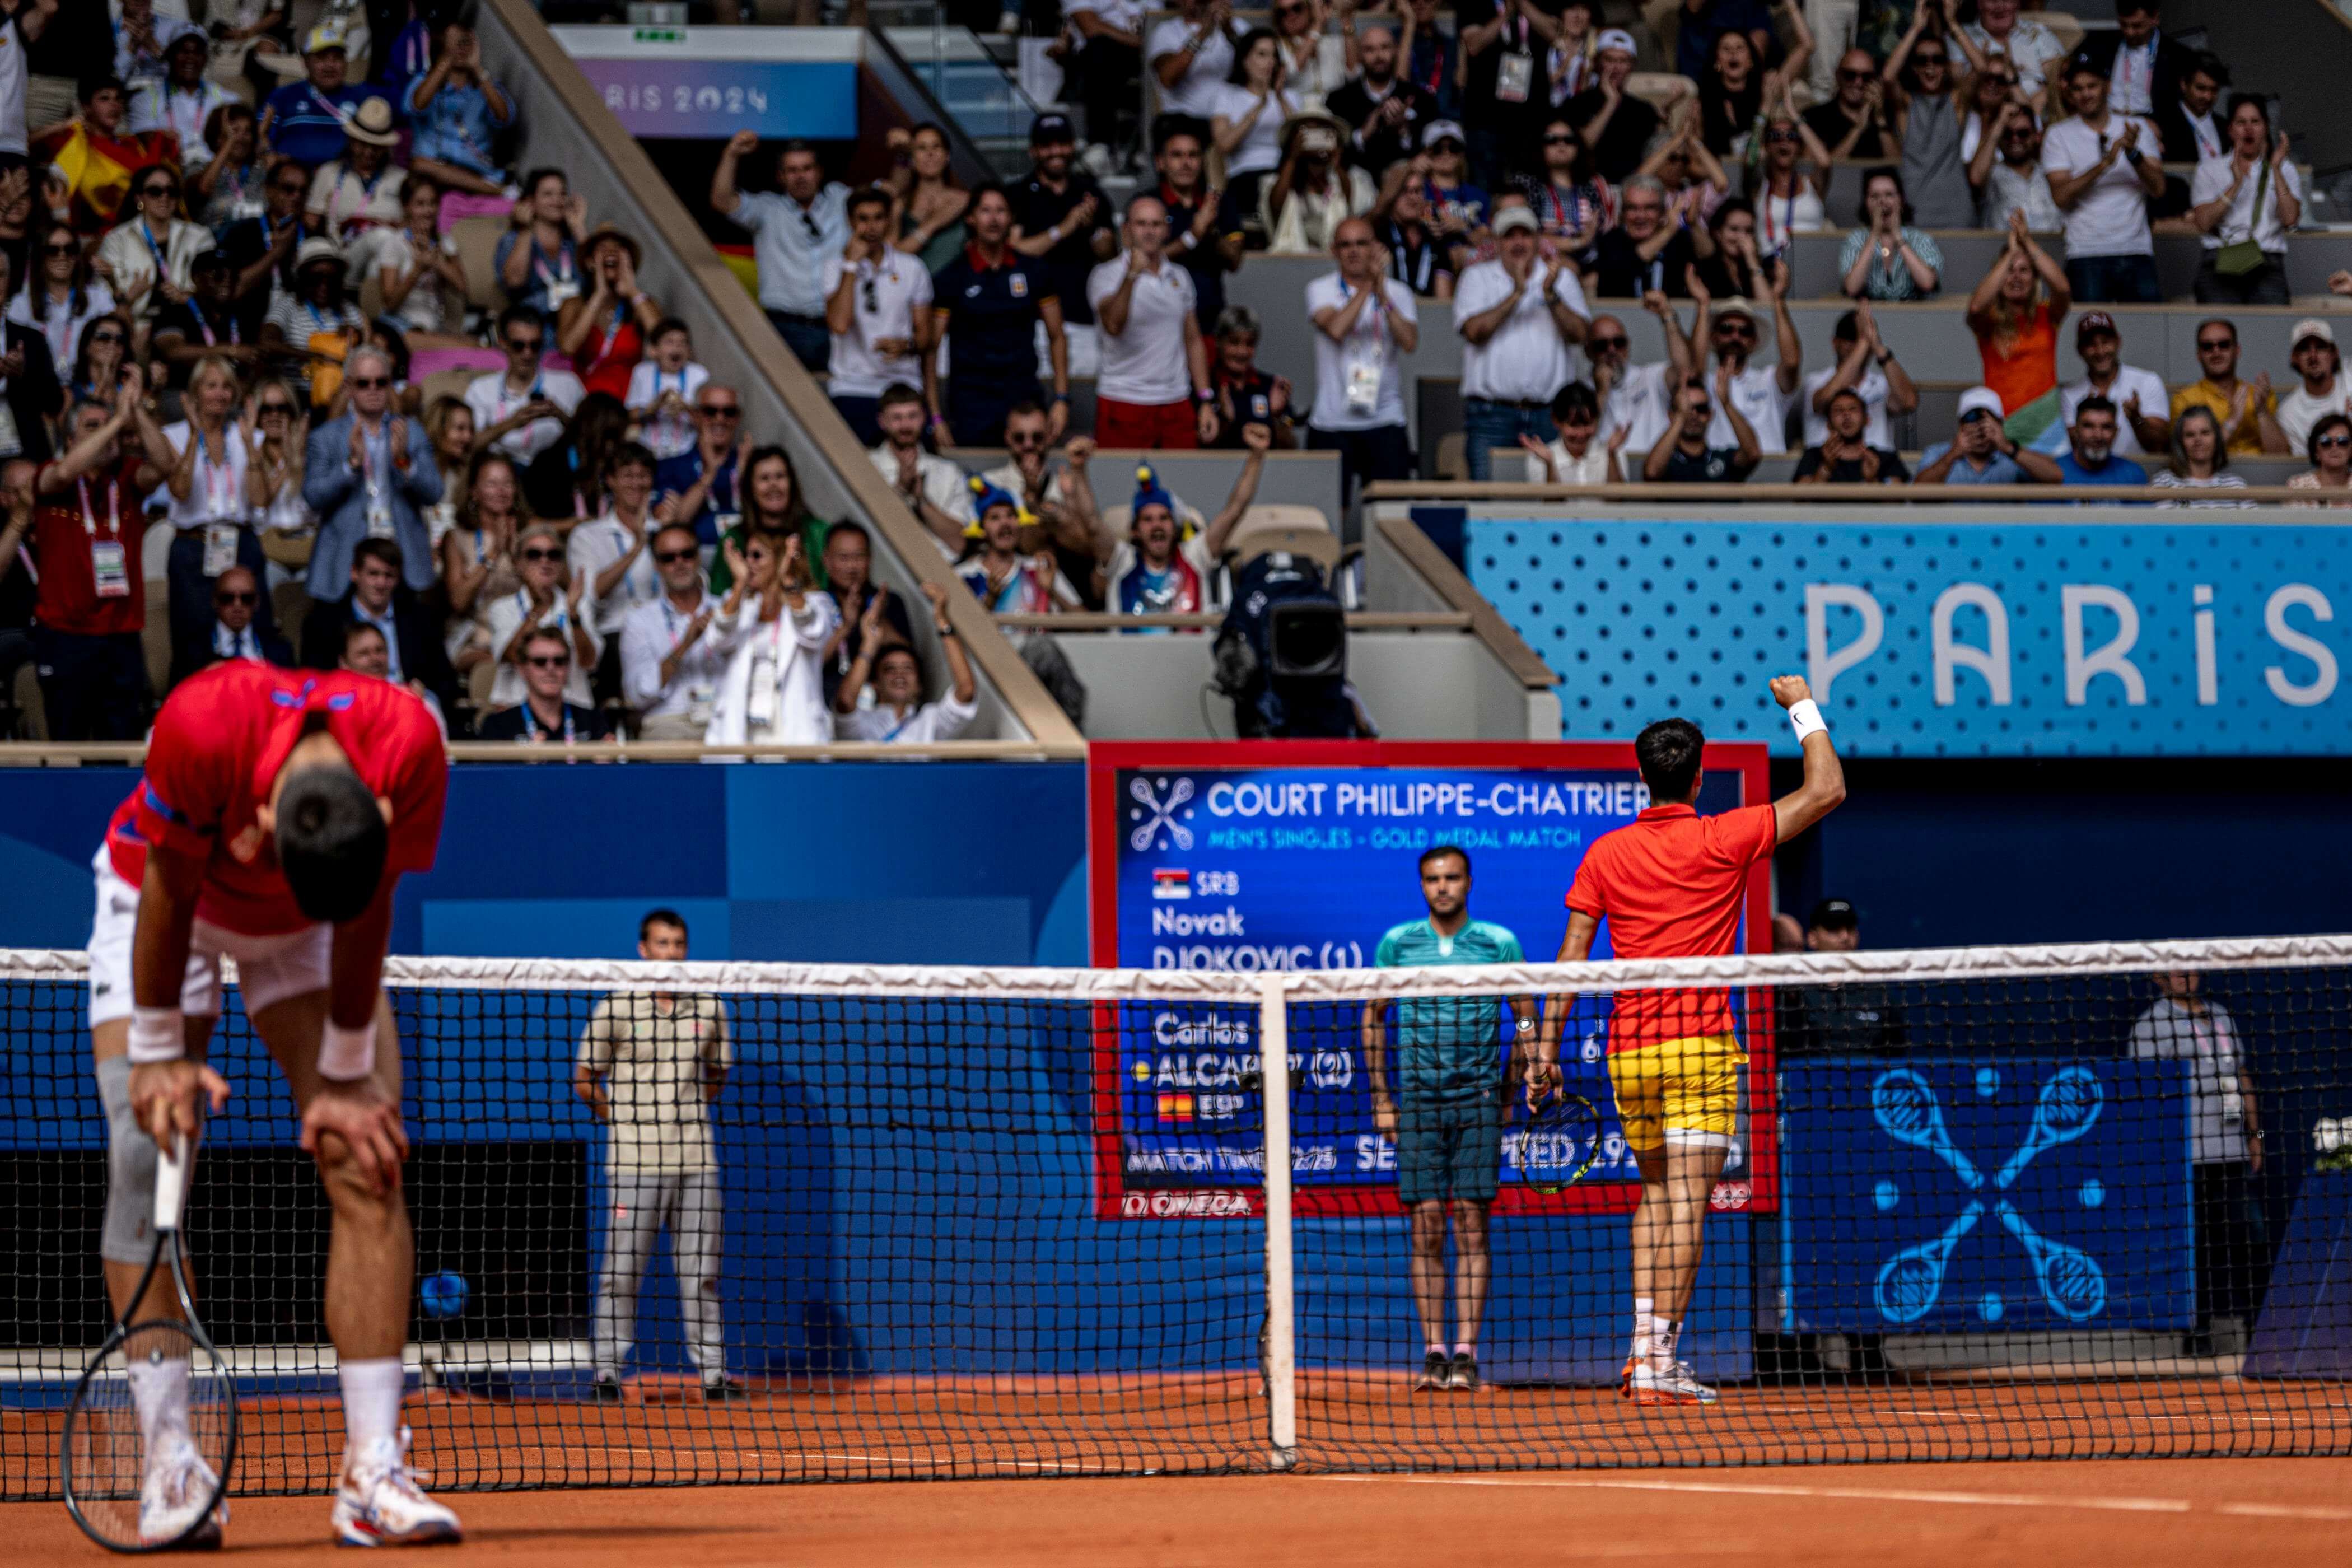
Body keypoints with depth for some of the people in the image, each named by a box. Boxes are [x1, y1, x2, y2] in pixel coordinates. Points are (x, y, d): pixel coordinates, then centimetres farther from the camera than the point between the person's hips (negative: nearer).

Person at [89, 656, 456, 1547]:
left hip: (301, 936, 2)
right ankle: (169, 1464, -14)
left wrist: (346, 1078, -13)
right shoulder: (202, 727, -41)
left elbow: (364, 918, -21)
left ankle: (372, 1472, -16)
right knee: (146, 1153, -16)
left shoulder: (409, 748, -35)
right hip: (168, 905, -2)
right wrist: (157, 1055, -17)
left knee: (367, 1159, -14)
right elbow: (169, 890, -25)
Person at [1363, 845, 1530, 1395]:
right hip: (1417, 1101, 1)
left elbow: (1525, 1019, 10)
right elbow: (1373, 1019, 13)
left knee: (1471, 1226, -5)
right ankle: (1434, 1353, 1)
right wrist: (1381, 1099, 8)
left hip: (1478, 1101, -1)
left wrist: (1511, 1092, 3)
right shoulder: (1397, 944, 6)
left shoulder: (1500, 944, 3)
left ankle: (1466, 1352, -5)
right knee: (1427, 1226, -2)